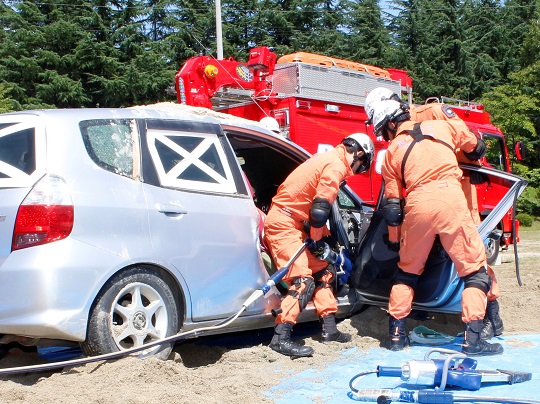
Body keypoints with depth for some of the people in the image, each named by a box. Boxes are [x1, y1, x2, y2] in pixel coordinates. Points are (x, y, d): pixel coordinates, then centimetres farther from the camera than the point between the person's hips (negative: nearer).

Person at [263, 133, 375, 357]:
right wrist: (317, 240, -9)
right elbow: (319, 209, -21)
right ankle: (280, 338, -19)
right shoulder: (336, 166, -14)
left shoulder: (327, 159, 17)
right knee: (303, 282, -16)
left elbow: (318, 208, 21)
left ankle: (329, 330, 19)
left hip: (294, 224, 10)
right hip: (283, 224, -10)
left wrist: (320, 237, 19)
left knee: (322, 272, 14)